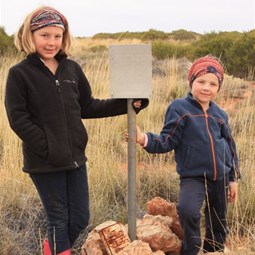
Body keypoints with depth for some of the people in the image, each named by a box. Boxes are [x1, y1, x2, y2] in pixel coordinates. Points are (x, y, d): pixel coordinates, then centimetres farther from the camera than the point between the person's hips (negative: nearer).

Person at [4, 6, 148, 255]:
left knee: (80, 218, 13)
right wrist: (48, 149, -18)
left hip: (75, 157, 5)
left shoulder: (72, 69, 5)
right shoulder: (19, 73, -8)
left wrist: (126, 104, 2)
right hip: (44, 161, -5)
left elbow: (87, 107, 12)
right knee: (59, 219, 6)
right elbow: (18, 119, -12)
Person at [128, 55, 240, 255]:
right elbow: (168, 141, -10)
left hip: (221, 178, 5)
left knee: (218, 225, 15)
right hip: (193, 177, -5)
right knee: (187, 210, -30)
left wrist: (233, 178, 12)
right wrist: (145, 139, -28)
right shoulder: (179, 108, -8)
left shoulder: (220, 115, 6)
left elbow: (230, 147, 13)